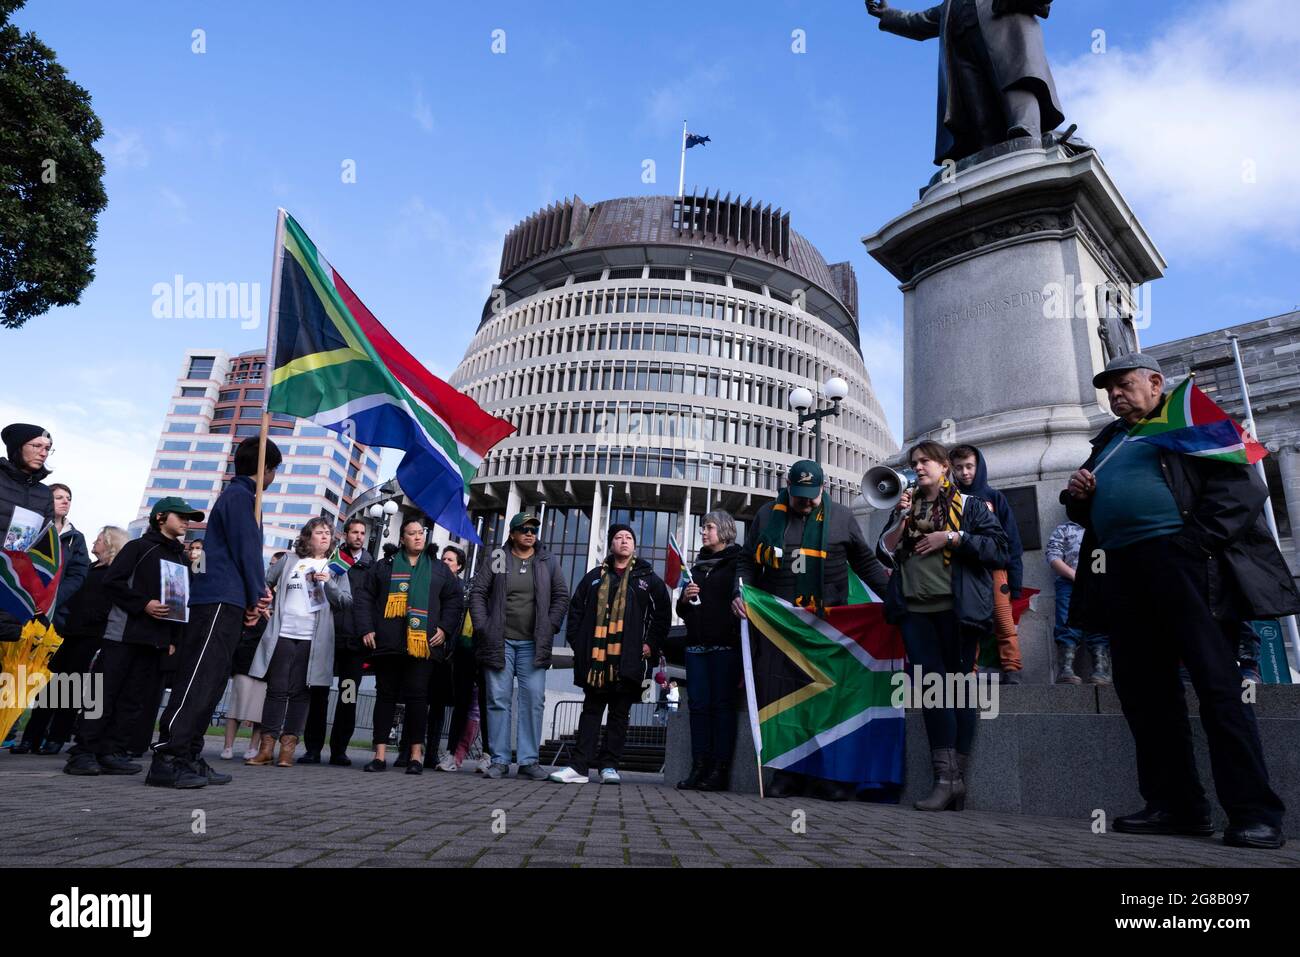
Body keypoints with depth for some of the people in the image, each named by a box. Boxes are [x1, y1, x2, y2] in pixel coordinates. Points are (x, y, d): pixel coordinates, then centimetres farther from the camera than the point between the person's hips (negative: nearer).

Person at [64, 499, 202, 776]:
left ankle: (112, 753, 9)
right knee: (104, 695, -5)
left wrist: (174, 639, 10)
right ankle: (83, 753, 0)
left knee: (133, 699, 4)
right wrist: (143, 604, -17)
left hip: (157, 640, 5)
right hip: (124, 634, -5)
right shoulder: (139, 547, 1)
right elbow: (112, 581, -7)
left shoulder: (181, 558, 17)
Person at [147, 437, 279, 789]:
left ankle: (188, 757, 11)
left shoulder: (238, 495, 23)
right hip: (221, 601, -10)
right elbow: (246, 551, -12)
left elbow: (247, 552, 24)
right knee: (197, 681, -12)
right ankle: (167, 760, -13)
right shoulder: (240, 496, -7)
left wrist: (257, 593, 12)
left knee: (210, 683, 9)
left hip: (225, 603, 10)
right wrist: (256, 598, -4)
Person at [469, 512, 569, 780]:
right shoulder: (497, 559, 6)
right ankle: (499, 760, 8)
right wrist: (483, 627, -4)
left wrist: (549, 628, -1)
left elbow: (561, 597, 9)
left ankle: (529, 760, 4)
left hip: (533, 644, 1)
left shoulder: (548, 562, 9)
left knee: (534, 700, -2)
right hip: (500, 641, -1)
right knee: (498, 699, 0)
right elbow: (477, 593, 5)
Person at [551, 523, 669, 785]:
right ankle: (579, 766, 4)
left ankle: (609, 766, 10)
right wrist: (577, 642, 4)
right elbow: (576, 609, 14)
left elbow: (663, 612, 9)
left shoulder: (647, 577, 9)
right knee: (591, 710, 4)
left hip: (628, 659, -1)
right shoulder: (595, 576, 13)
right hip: (595, 655, 1)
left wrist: (652, 643, 1)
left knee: (619, 714, 4)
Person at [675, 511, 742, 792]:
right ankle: (699, 769, 6)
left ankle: (720, 770, -1)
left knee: (723, 705, -4)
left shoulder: (738, 563, 3)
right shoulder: (698, 566, 22)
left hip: (725, 645, -6)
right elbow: (683, 611, 26)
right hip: (697, 645, 6)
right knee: (699, 705, 3)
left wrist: (740, 640, -17)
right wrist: (684, 598, 3)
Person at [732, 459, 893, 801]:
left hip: (826, 624, -1)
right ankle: (788, 774, 10)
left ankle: (830, 775, 8)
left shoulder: (841, 517, 7)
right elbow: (748, 561, 15)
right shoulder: (767, 515, 10)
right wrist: (739, 593, -1)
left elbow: (867, 563, 13)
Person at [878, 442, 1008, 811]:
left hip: (956, 609, -3)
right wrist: (901, 519, -1)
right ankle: (946, 778, -6)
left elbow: (999, 550, -4)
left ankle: (956, 778, 3)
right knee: (930, 685, -6)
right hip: (915, 609, 4)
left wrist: (952, 537, -11)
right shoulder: (907, 506, 20)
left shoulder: (970, 505, 7)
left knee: (958, 685, -1)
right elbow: (885, 552, 12)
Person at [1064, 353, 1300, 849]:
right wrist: (1077, 496, 7)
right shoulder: (1107, 440, 25)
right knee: (1142, 691, 5)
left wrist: (1200, 540, -17)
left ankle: (1254, 812, -1)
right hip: (1123, 571, 7)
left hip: (1181, 560, -7)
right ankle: (1176, 804, 14)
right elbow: (1091, 513, 30)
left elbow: (1241, 484, -7)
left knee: (1217, 685, -8)